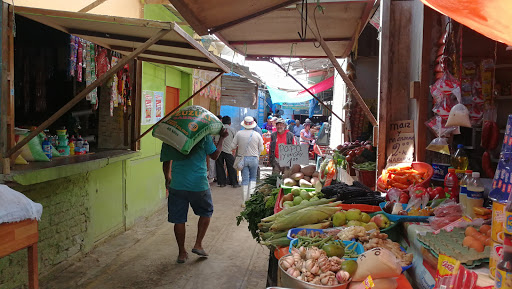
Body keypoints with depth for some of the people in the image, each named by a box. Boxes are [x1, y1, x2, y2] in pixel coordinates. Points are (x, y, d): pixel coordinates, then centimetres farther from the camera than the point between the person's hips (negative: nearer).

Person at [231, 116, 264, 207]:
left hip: (242, 158, 0)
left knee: (245, 180, 5)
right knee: (253, 178, 16)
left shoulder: (239, 133, -6)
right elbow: (261, 149, 0)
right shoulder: (257, 135, -5)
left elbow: (233, 146, -2)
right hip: (254, 159, 0)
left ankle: (245, 201, 9)